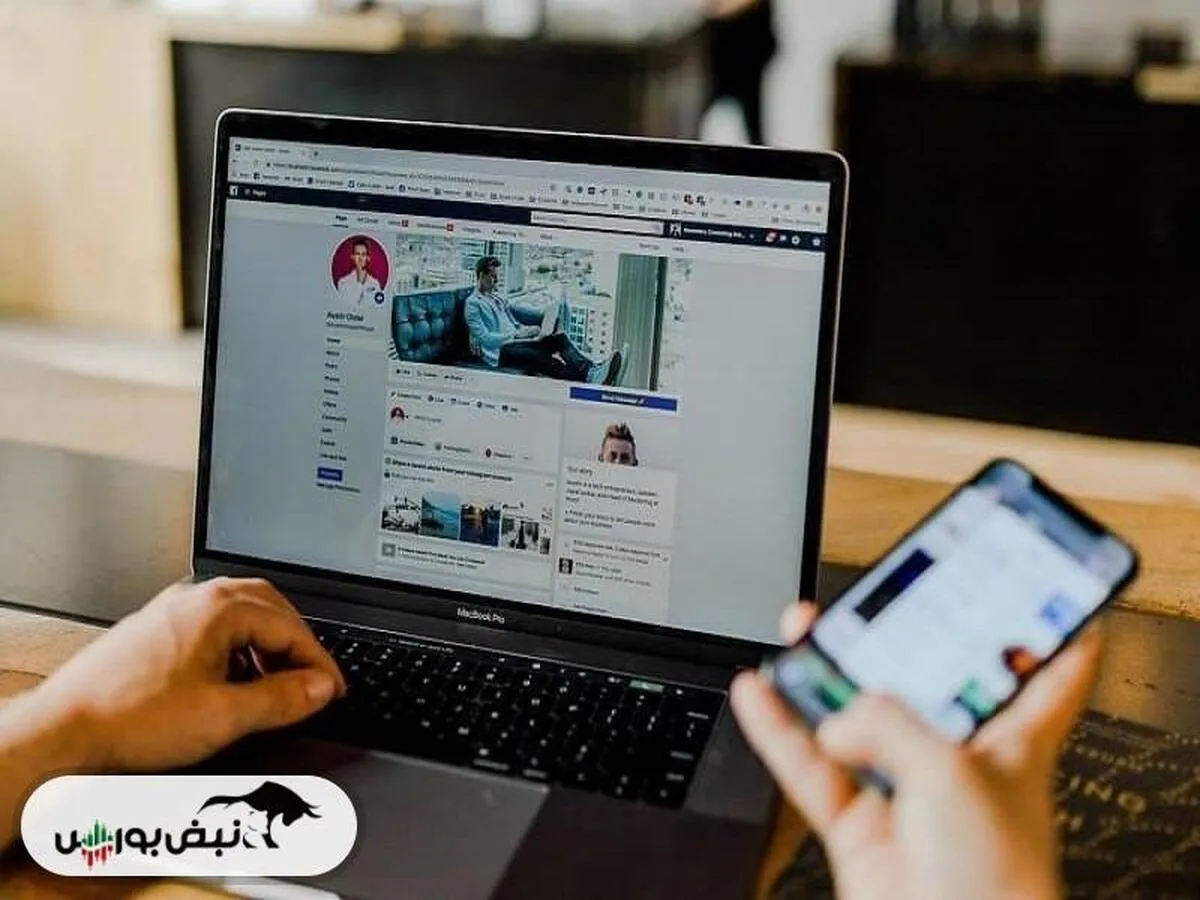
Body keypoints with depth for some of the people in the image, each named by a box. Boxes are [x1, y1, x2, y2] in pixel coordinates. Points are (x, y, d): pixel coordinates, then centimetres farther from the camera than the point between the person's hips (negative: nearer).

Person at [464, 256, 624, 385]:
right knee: (535, 355, -37)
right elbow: (483, 338, -11)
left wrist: (526, 330, 3)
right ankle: (588, 377, -57)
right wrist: (516, 335, -14)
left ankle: (593, 370, -42)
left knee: (559, 338, -18)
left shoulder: (498, 297, 24)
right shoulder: (473, 303, -1)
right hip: (499, 351, -8)